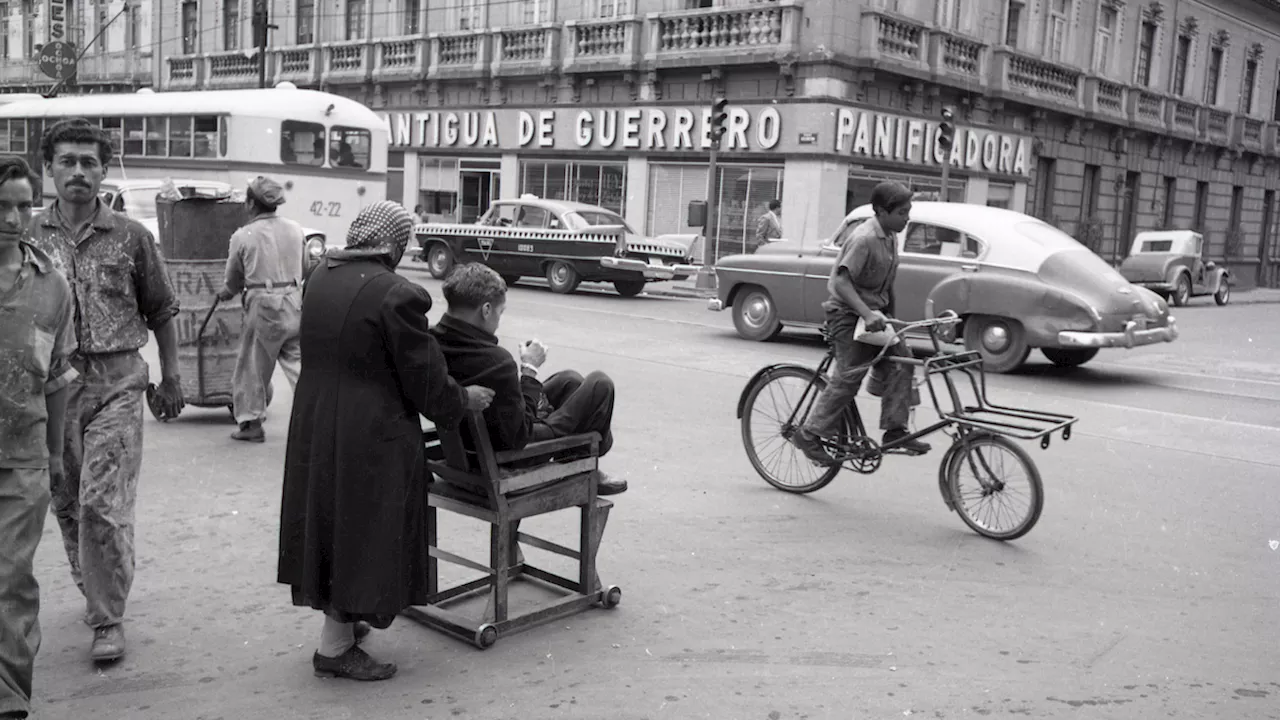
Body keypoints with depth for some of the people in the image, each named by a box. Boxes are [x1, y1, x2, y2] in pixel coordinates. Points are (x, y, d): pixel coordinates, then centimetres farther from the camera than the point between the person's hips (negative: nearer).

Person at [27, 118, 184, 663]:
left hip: (117, 381, -3)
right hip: (52, 383, 3)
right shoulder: (28, 235, 4)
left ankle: (108, 619, 2)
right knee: (67, 504, 12)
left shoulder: (130, 236, 1)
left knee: (102, 503, -8)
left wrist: (170, 379, 9)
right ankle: (95, 592, 33)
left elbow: (161, 311, 8)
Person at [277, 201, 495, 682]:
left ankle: (339, 619, 35)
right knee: (364, 529, 5)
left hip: (313, 424, 8)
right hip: (371, 435, -8)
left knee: (328, 519, 20)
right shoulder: (396, 294, -20)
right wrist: (465, 400, 3)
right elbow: (424, 377, -15)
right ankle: (335, 648, 13)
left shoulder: (319, 278, 4)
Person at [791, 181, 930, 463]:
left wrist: (887, 316, 20)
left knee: (900, 360, -4)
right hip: (848, 314, -8)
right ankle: (809, 434, 1)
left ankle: (895, 430, 2)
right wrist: (866, 314, -37)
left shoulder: (891, 237, 6)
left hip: (875, 313, 8)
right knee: (849, 378, -9)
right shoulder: (864, 238, -22)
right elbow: (841, 281, -29)